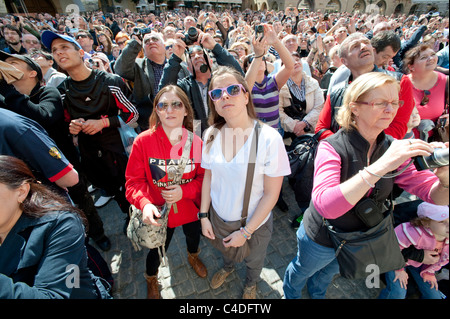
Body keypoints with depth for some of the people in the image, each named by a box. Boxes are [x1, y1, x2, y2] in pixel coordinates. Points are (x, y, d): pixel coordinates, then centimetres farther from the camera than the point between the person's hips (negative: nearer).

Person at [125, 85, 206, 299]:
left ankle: (193, 257, 71)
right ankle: (151, 279, 59)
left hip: (190, 207, 3)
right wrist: (145, 204, -33)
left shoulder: (196, 142, -17)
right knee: (157, 249, 21)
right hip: (158, 212, -2)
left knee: (193, 236, 31)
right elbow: (134, 181, -16)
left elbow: (204, 177, -8)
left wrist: (184, 191, -25)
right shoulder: (143, 141, -21)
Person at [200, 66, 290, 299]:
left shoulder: (269, 138, -26)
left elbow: (271, 194, -20)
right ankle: (227, 268, 71)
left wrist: (246, 232, -16)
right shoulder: (211, 135, -13)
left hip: (254, 222, -3)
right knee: (225, 249, 34)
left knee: (253, 259, 29)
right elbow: (208, 177, -2)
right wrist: (203, 215, -4)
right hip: (218, 218, 3)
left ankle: (251, 283, 66)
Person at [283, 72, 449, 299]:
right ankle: (290, 295, 60)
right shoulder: (332, 147, -31)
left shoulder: (393, 149, -12)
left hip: (362, 239, 5)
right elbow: (324, 205, -45)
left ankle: (316, 293, 68)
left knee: (330, 271, 34)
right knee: (302, 270, 25)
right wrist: (380, 166, -51)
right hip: (322, 238, -5)